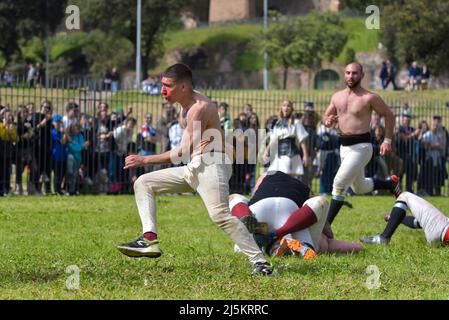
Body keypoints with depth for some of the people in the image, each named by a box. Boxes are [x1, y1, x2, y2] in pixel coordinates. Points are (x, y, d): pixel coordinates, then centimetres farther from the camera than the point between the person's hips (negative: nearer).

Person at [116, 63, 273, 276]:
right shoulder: (186, 106, 16)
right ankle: (150, 240, -5)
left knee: (220, 215, -27)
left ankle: (260, 262, -27)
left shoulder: (200, 108, -16)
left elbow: (185, 151, -21)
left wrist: (145, 160, -19)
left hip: (210, 165, -11)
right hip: (192, 168, 11)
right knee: (143, 183, 11)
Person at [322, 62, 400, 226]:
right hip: (344, 145, 8)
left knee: (339, 183, -17)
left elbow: (389, 116, -1)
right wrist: (327, 121, -8)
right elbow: (326, 116, 17)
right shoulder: (337, 97, 6)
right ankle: (391, 184, 47)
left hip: (361, 147, -7)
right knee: (359, 187, 22)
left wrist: (387, 140, -6)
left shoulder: (369, 98, -10)